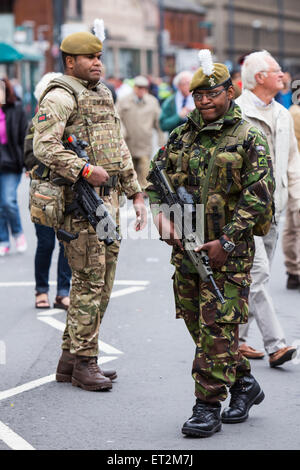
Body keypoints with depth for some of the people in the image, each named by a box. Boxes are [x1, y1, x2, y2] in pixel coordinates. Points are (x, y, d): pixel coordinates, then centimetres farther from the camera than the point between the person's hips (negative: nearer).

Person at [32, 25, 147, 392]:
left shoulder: (104, 96, 19)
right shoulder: (60, 96, -9)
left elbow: (120, 149, 24)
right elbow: (44, 146, -21)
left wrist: (136, 193, 19)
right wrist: (86, 170, -25)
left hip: (108, 198, 9)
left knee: (101, 284, 10)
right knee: (89, 282, -7)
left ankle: (70, 359, 18)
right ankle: (83, 363, 1)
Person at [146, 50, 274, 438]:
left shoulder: (248, 139, -5)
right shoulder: (180, 136, 10)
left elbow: (258, 196, -11)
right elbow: (156, 179, 16)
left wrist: (226, 242, -16)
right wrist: (161, 216, -5)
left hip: (229, 251, -6)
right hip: (186, 247, 6)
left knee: (218, 326, -6)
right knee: (197, 323, 12)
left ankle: (208, 407, 0)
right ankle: (244, 384, 29)